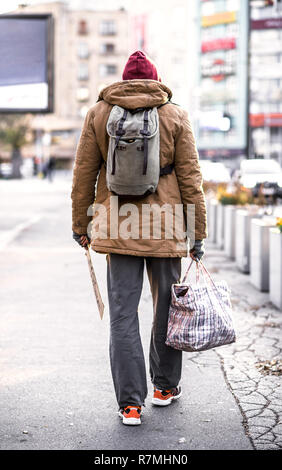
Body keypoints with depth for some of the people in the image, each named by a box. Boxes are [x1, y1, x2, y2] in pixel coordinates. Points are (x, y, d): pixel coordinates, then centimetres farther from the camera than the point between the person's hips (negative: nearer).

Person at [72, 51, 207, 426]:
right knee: (167, 307, 15)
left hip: (118, 227, 1)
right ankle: (165, 387, 29)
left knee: (123, 314, 3)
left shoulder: (98, 114, 4)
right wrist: (197, 234, 4)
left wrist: (81, 224, 14)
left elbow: (84, 174, 5)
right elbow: (190, 177, -1)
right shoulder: (175, 116, 1)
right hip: (166, 227, 0)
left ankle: (130, 403, 2)